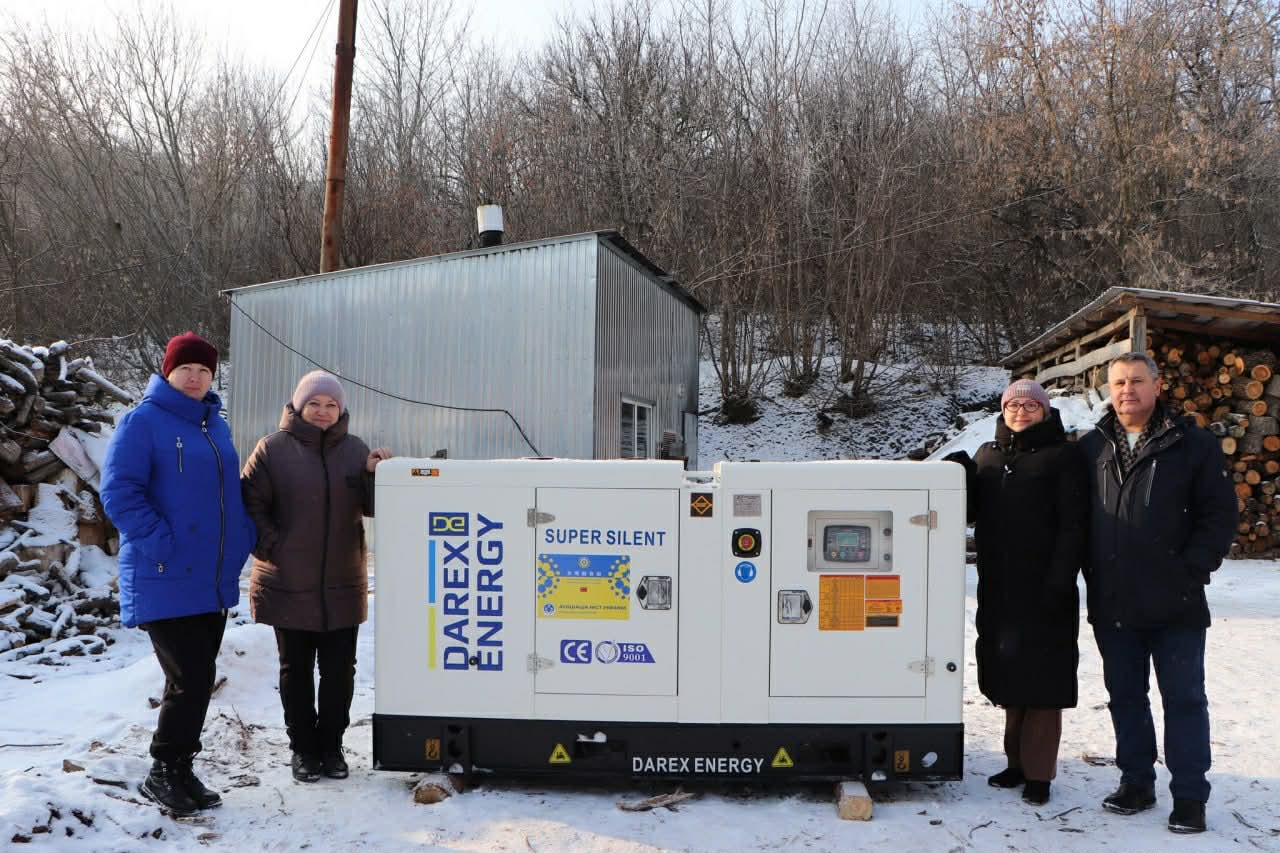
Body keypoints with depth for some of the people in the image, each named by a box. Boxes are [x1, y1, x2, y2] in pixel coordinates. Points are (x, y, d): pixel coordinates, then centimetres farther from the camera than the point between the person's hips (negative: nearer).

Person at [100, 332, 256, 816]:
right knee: (191, 679, -9)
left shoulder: (215, 425, 14)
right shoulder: (143, 422, -8)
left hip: (213, 580, 7)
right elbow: (119, 493, -15)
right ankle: (165, 772, 9)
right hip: (165, 581, -7)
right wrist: (161, 542, -20)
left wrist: (241, 538, 10)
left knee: (197, 678, 13)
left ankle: (178, 770, 25)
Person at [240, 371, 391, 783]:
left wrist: (373, 474, -13)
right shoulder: (274, 448, -3)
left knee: (339, 670, 9)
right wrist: (269, 545, -11)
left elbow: (372, 507, 5)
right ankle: (304, 748, 21)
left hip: (342, 585, 3)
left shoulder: (355, 450, 7)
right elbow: (250, 502, -3)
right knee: (296, 670, 9)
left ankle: (331, 745, 24)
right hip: (289, 585, -2)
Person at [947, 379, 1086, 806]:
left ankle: (1038, 772, 8)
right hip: (998, 588, 6)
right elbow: (970, 510, 12)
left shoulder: (1063, 456, -4)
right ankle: (1017, 760, 25)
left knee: (1041, 679, 0)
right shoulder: (988, 455, 13)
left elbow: (1073, 524, -10)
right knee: (1009, 675, 13)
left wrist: (1059, 582, -18)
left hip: (1043, 591, -5)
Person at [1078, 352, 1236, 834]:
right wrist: (1093, 573, 3)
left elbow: (1220, 514, -4)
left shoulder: (1193, 445, -3)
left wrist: (1191, 570, -12)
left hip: (1176, 604, -3)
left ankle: (1189, 795, 15)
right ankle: (1136, 782, 27)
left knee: (1184, 699, 5)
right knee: (1125, 695, 13)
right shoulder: (1092, 449, 7)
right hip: (1111, 604, 4)